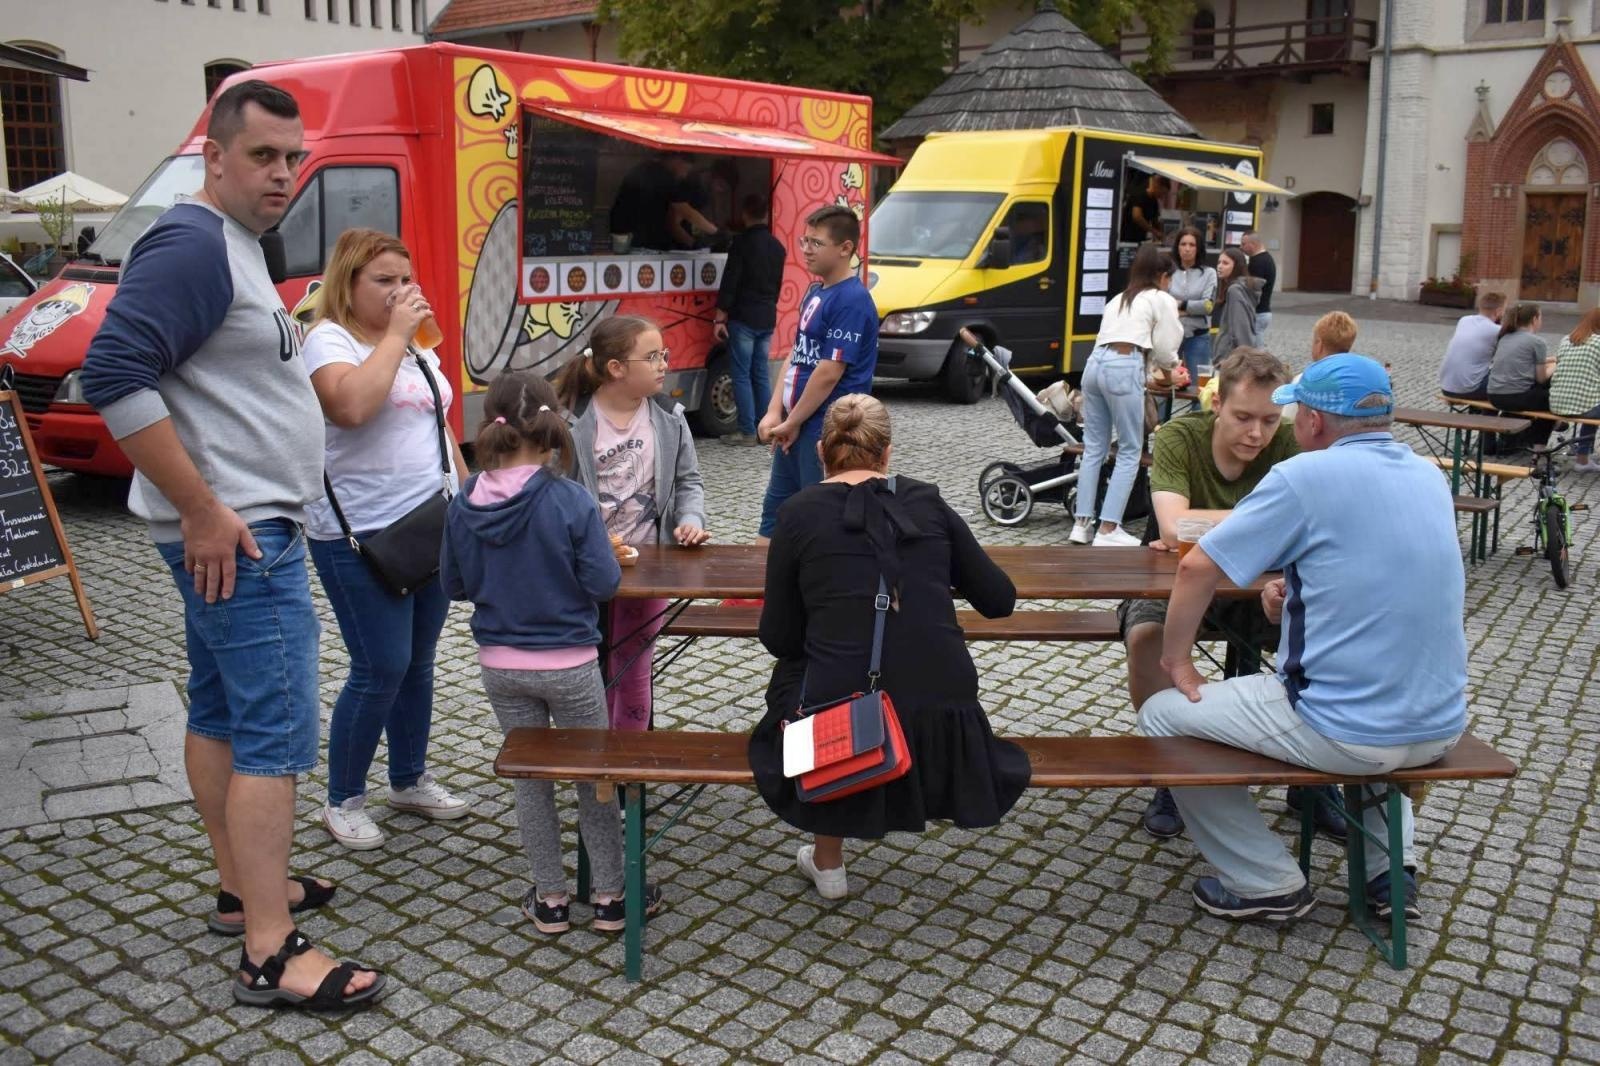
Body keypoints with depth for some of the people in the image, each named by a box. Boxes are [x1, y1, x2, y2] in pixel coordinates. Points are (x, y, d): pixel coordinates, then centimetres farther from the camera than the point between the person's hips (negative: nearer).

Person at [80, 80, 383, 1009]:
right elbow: (115, 377, -24)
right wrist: (204, 513, -24)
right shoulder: (192, 244, -16)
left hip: (241, 527, 11)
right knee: (275, 736, -9)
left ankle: (243, 889, 29)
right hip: (237, 537, -11)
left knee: (220, 711, 16)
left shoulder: (236, 246, 16)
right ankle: (271, 955, -4)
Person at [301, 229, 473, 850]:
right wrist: (394, 333, -20)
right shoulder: (328, 339, -9)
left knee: (418, 664, 15)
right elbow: (351, 405, -30)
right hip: (362, 539, -8)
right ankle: (343, 801, 11)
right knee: (380, 670, -6)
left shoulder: (413, 346, 17)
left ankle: (410, 780, 30)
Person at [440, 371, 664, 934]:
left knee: (530, 779, 17)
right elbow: (603, 584, -17)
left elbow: (454, 584, 2)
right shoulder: (571, 501, -20)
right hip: (569, 665, -3)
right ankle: (610, 896, 24)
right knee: (594, 777, 14)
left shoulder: (464, 505, -8)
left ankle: (551, 898, 26)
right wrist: (602, 550, 2)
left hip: (500, 667, 3)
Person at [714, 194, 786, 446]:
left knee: (741, 375, -2)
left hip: (744, 318, -6)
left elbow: (730, 282, -13)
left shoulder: (742, 242, -9)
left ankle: (747, 432, -4)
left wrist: (720, 318, -12)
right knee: (760, 375, 12)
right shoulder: (777, 247, 11)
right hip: (768, 319, 6)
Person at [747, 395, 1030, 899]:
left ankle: (827, 866, 38)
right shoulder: (928, 502, 7)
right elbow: (1000, 599, 12)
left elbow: (778, 638, 5)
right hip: (945, 727, 2)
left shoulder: (798, 513, 1)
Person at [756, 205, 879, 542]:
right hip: (797, 426, 10)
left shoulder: (852, 300, -18)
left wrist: (792, 421, -12)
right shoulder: (815, 292, 10)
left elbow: (829, 373, -21)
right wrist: (775, 413, 3)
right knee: (775, 508, 18)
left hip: (828, 431, -9)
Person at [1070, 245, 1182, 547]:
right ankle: (1108, 529, -6)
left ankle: (1082, 523, 10)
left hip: (1095, 363, 7)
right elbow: (1165, 351, 7)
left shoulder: (1119, 299, 29)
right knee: (1130, 452, -1)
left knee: (1094, 448, 11)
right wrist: (1172, 365, 31)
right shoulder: (1162, 301, 10)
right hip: (1124, 368, -7)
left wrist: (1150, 364, 38)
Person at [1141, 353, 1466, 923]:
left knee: (1161, 716, 7)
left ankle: (1268, 884, 11)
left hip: (1348, 734, -7)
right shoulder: (1429, 477, 9)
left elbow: (1196, 569, -12)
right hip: (1440, 727, 7)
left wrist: (1177, 659, 3)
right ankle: (1391, 867, 28)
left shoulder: (1306, 476, -14)